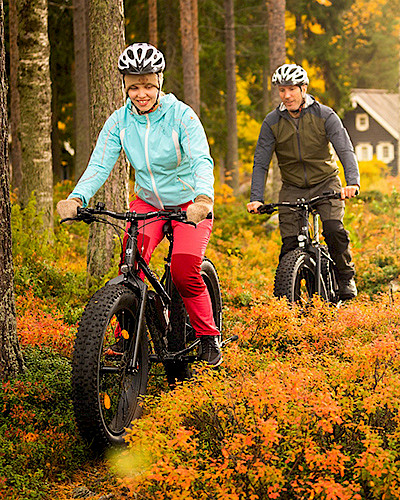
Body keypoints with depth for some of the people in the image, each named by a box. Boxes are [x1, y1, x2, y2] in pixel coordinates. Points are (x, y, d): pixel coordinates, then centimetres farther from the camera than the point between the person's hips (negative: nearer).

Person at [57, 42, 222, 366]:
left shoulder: (181, 115, -18)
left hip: (189, 204, -3)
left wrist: (203, 199, -50)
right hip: (147, 202, 3)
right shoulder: (120, 121, -8)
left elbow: (202, 161, -30)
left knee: (184, 270, -22)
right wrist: (76, 199, -34)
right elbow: (99, 165, -15)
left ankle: (208, 336, 1)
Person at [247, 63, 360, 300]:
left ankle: (346, 278, -1)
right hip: (293, 187, 2)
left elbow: (346, 150, -19)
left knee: (334, 229, -23)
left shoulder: (325, 115, -12)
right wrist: (256, 198, -19)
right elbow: (261, 163, -7)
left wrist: (352, 182, -36)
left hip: (325, 182, -2)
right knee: (289, 242, -10)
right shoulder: (272, 122, -7)